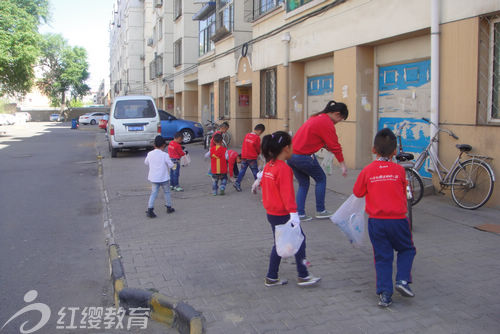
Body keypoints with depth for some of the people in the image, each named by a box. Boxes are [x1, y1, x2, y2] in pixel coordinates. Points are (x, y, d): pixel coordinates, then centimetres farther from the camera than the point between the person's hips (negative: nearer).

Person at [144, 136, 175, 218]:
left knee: (153, 193, 5)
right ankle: (169, 207, 26)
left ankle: (150, 209, -8)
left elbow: (146, 163, 15)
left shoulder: (150, 154, -1)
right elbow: (171, 165, -9)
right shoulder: (165, 155, -14)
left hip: (153, 178, 3)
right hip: (163, 178, -3)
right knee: (167, 192, 16)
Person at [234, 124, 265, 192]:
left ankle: (237, 183, 0)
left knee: (242, 170, 9)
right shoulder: (257, 138, -12)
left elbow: (243, 145, 11)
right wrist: (258, 153, 19)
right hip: (252, 158, -5)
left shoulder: (247, 135, 5)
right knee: (255, 171, 7)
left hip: (244, 156, 5)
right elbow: (258, 148, -2)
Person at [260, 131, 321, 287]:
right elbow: (287, 192, -24)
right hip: (283, 214, -9)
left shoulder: (268, 165, 6)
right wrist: (293, 212, -25)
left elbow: (263, 184, 16)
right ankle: (303, 276, 14)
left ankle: (271, 278, 23)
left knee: (278, 244, 17)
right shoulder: (284, 168, -20)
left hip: (271, 213, 9)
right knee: (299, 240, 5)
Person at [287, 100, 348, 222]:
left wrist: (327, 147, 22)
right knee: (321, 179, 11)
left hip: (291, 155, 9)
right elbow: (335, 146, -9)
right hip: (303, 156, -8)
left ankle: (300, 214, 13)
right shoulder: (327, 123, -11)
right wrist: (343, 165, -3)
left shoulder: (316, 117, 17)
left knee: (303, 184, 17)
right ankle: (320, 211, 17)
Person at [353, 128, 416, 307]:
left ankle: (384, 294, 6)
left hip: (376, 221, 1)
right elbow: (403, 192, 10)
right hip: (397, 219, 0)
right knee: (406, 249, 22)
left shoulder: (367, 171, -5)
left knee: (382, 257, 9)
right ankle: (402, 280, 5)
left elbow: (357, 192, 6)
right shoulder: (399, 170, -3)